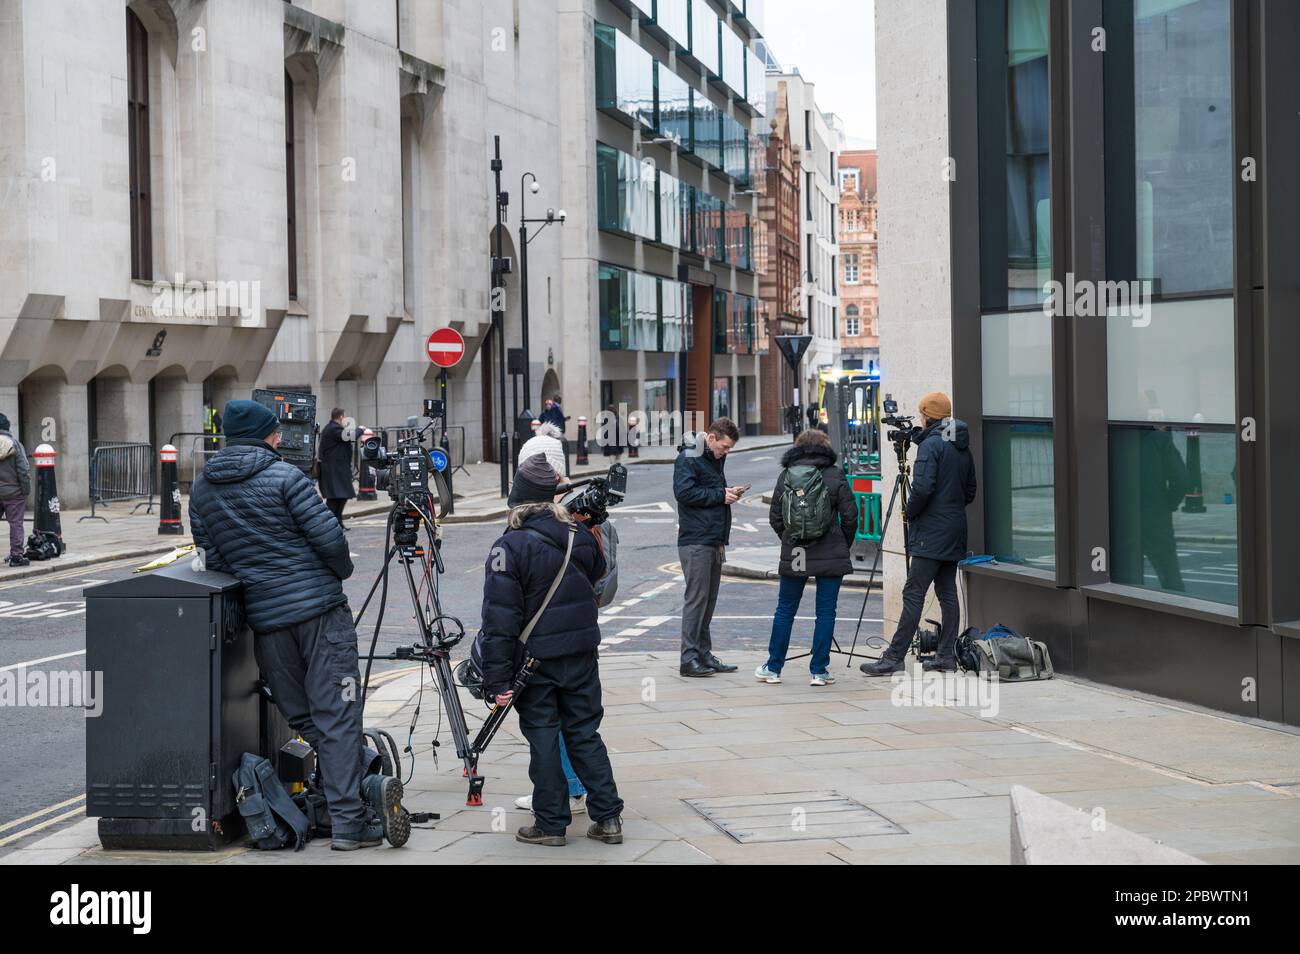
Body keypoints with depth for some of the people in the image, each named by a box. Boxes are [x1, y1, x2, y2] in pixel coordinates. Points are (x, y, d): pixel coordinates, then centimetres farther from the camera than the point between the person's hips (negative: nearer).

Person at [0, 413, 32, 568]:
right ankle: (16, 555, 3)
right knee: (15, 523, 4)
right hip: (13, 491, -2)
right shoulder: (14, 443, -8)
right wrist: (26, 490, -3)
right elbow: (24, 469, -10)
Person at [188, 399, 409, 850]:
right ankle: (349, 821, -11)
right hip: (320, 608, -4)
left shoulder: (201, 490, 9)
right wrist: (343, 569, 10)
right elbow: (329, 536, -10)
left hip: (265, 618, 4)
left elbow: (211, 559, 9)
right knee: (336, 714, -4)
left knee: (303, 718, 11)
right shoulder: (283, 476, -7)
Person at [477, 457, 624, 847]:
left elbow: (500, 618, -17)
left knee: (543, 738, 6)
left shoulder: (509, 547, -16)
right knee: (585, 733, 13)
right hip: (581, 654, 4)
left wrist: (497, 679, -15)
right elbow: (597, 577, 18)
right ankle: (608, 817, 13)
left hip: (535, 658, -4)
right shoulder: (581, 535, 0)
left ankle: (551, 823, 11)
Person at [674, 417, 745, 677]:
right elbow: (684, 492, -20)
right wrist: (720, 495, -16)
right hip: (695, 541, -9)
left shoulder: (715, 459, 19)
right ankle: (689, 658, -7)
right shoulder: (688, 458, -10)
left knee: (709, 600, 11)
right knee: (696, 599, -9)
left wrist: (728, 493, 6)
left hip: (715, 541, 9)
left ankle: (704, 654, 17)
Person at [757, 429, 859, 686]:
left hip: (794, 555, 2)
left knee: (785, 610, 11)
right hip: (831, 555, -2)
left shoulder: (786, 476, 3)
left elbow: (775, 517, 5)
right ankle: (819, 671, 3)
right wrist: (844, 545, 12)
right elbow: (850, 515, -2)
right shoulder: (835, 475, -2)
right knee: (826, 611, 4)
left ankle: (773, 667, 16)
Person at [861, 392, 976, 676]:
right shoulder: (962, 447, 13)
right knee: (947, 593, 10)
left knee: (913, 594, -9)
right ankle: (946, 656, 11)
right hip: (955, 534, 9)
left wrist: (909, 513, -6)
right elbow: (970, 491, 18)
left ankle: (893, 658, -10)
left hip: (930, 535, -9)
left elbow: (922, 488, -22)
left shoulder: (931, 444, -13)